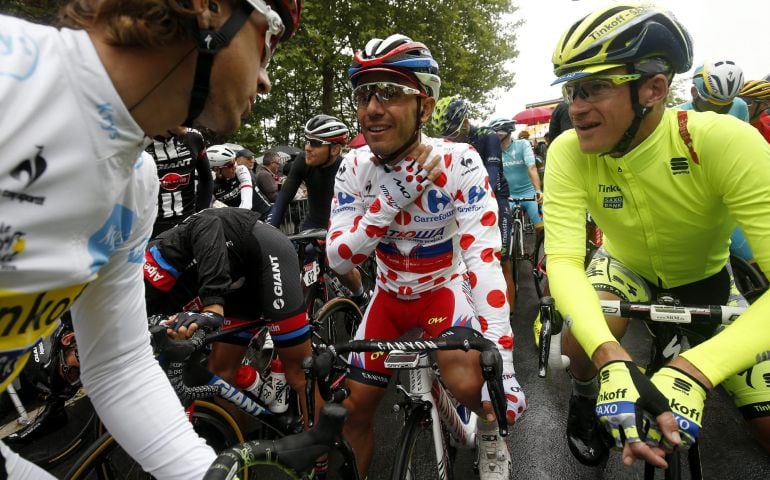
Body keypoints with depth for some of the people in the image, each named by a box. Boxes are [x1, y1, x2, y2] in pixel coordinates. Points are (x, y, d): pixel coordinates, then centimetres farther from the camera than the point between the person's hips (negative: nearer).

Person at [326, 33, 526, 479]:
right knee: (354, 411, 4)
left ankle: (490, 434, 7)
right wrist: (391, 200, -36)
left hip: (445, 286, -3)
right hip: (390, 293, 3)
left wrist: (503, 363, -41)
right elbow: (338, 259, -19)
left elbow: (484, 258, -33)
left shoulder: (459, 162, -26)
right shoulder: (354, 166, -16)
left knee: (468, 382, -29)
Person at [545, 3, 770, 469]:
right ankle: (584, 398, 6)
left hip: (705, 275, -1)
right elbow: (563, 260, -33)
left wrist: (692, 372, -51)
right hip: (626, 266, 1)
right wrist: (612, 359, -49)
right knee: (582, 340, -28)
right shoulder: (568, 152, -27)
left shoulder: (725, 142, -34)